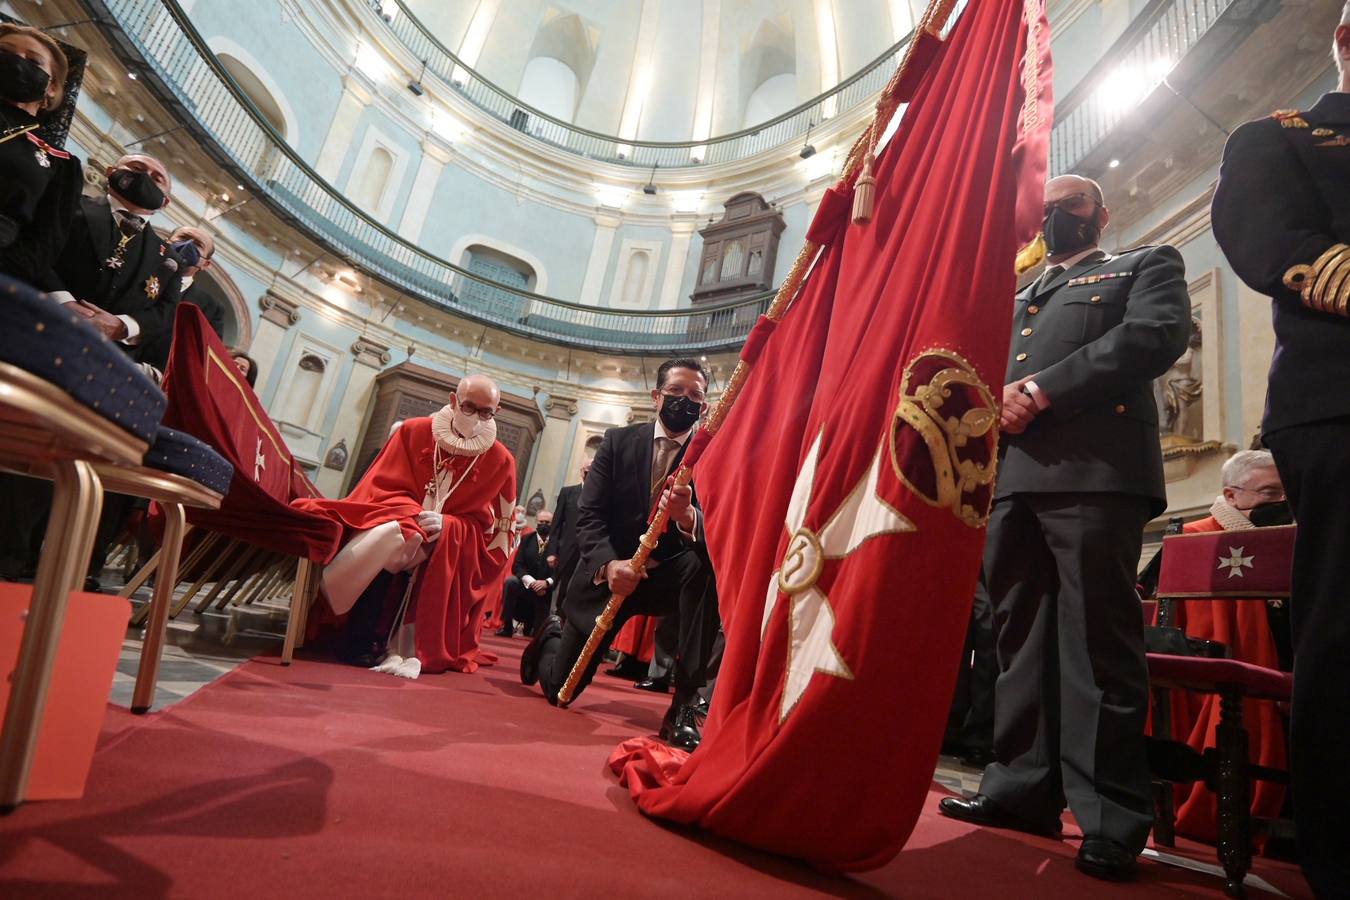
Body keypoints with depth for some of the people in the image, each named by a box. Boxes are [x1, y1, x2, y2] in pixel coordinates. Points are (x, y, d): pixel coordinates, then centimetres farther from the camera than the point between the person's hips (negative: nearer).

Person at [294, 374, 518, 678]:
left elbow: (497, 526, -4)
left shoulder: (501, 460, -6)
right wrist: (411, 514, -24)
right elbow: (384, 486, -2)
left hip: (456, 544, 0)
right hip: (399, 520, 0)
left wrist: (446, 523, -21)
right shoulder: (414, 431, -3)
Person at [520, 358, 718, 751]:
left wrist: (688, 517, -42)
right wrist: (609, 563, -29)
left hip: (667, 576, 0)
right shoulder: (618, 441, -4)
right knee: (560, 689, 5)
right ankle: (551, 638, 44)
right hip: (609, 574, 1)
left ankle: (683, 707, -25)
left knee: (709, 563, -35)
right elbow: (588, 515, -10)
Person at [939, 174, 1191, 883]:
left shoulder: (1146, 265, 18)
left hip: (1093, 468, -5)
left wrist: (1042, 389, -12)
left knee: (1097, 638, -7)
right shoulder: (1011, 297, 32)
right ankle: (1023, 789, 15)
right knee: (1021, 636, 6)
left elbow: (1157, 334, -3)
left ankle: (1110, 819, 1)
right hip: (1007, 475, 6)